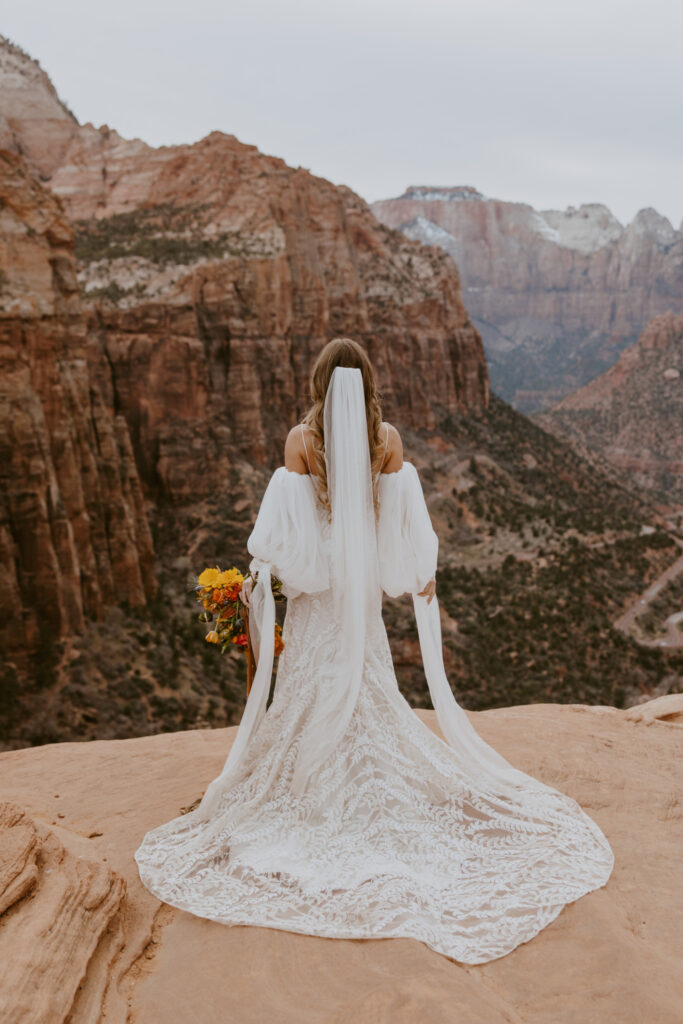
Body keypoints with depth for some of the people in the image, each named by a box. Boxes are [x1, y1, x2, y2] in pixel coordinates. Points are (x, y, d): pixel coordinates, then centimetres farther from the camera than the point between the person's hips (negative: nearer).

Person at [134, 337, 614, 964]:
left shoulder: (301, 439, -11)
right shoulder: (388, 438, -4)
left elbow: (284, 517, -11)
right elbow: (407, 513, -1)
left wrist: (262, 570, 0)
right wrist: (424, 574, 9)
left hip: (314, 579, -2)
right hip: (367, 581, 2)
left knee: (312, 686, 9)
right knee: (370, 684, 15)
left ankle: (312, 787, 17)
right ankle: (375, 780, 26)